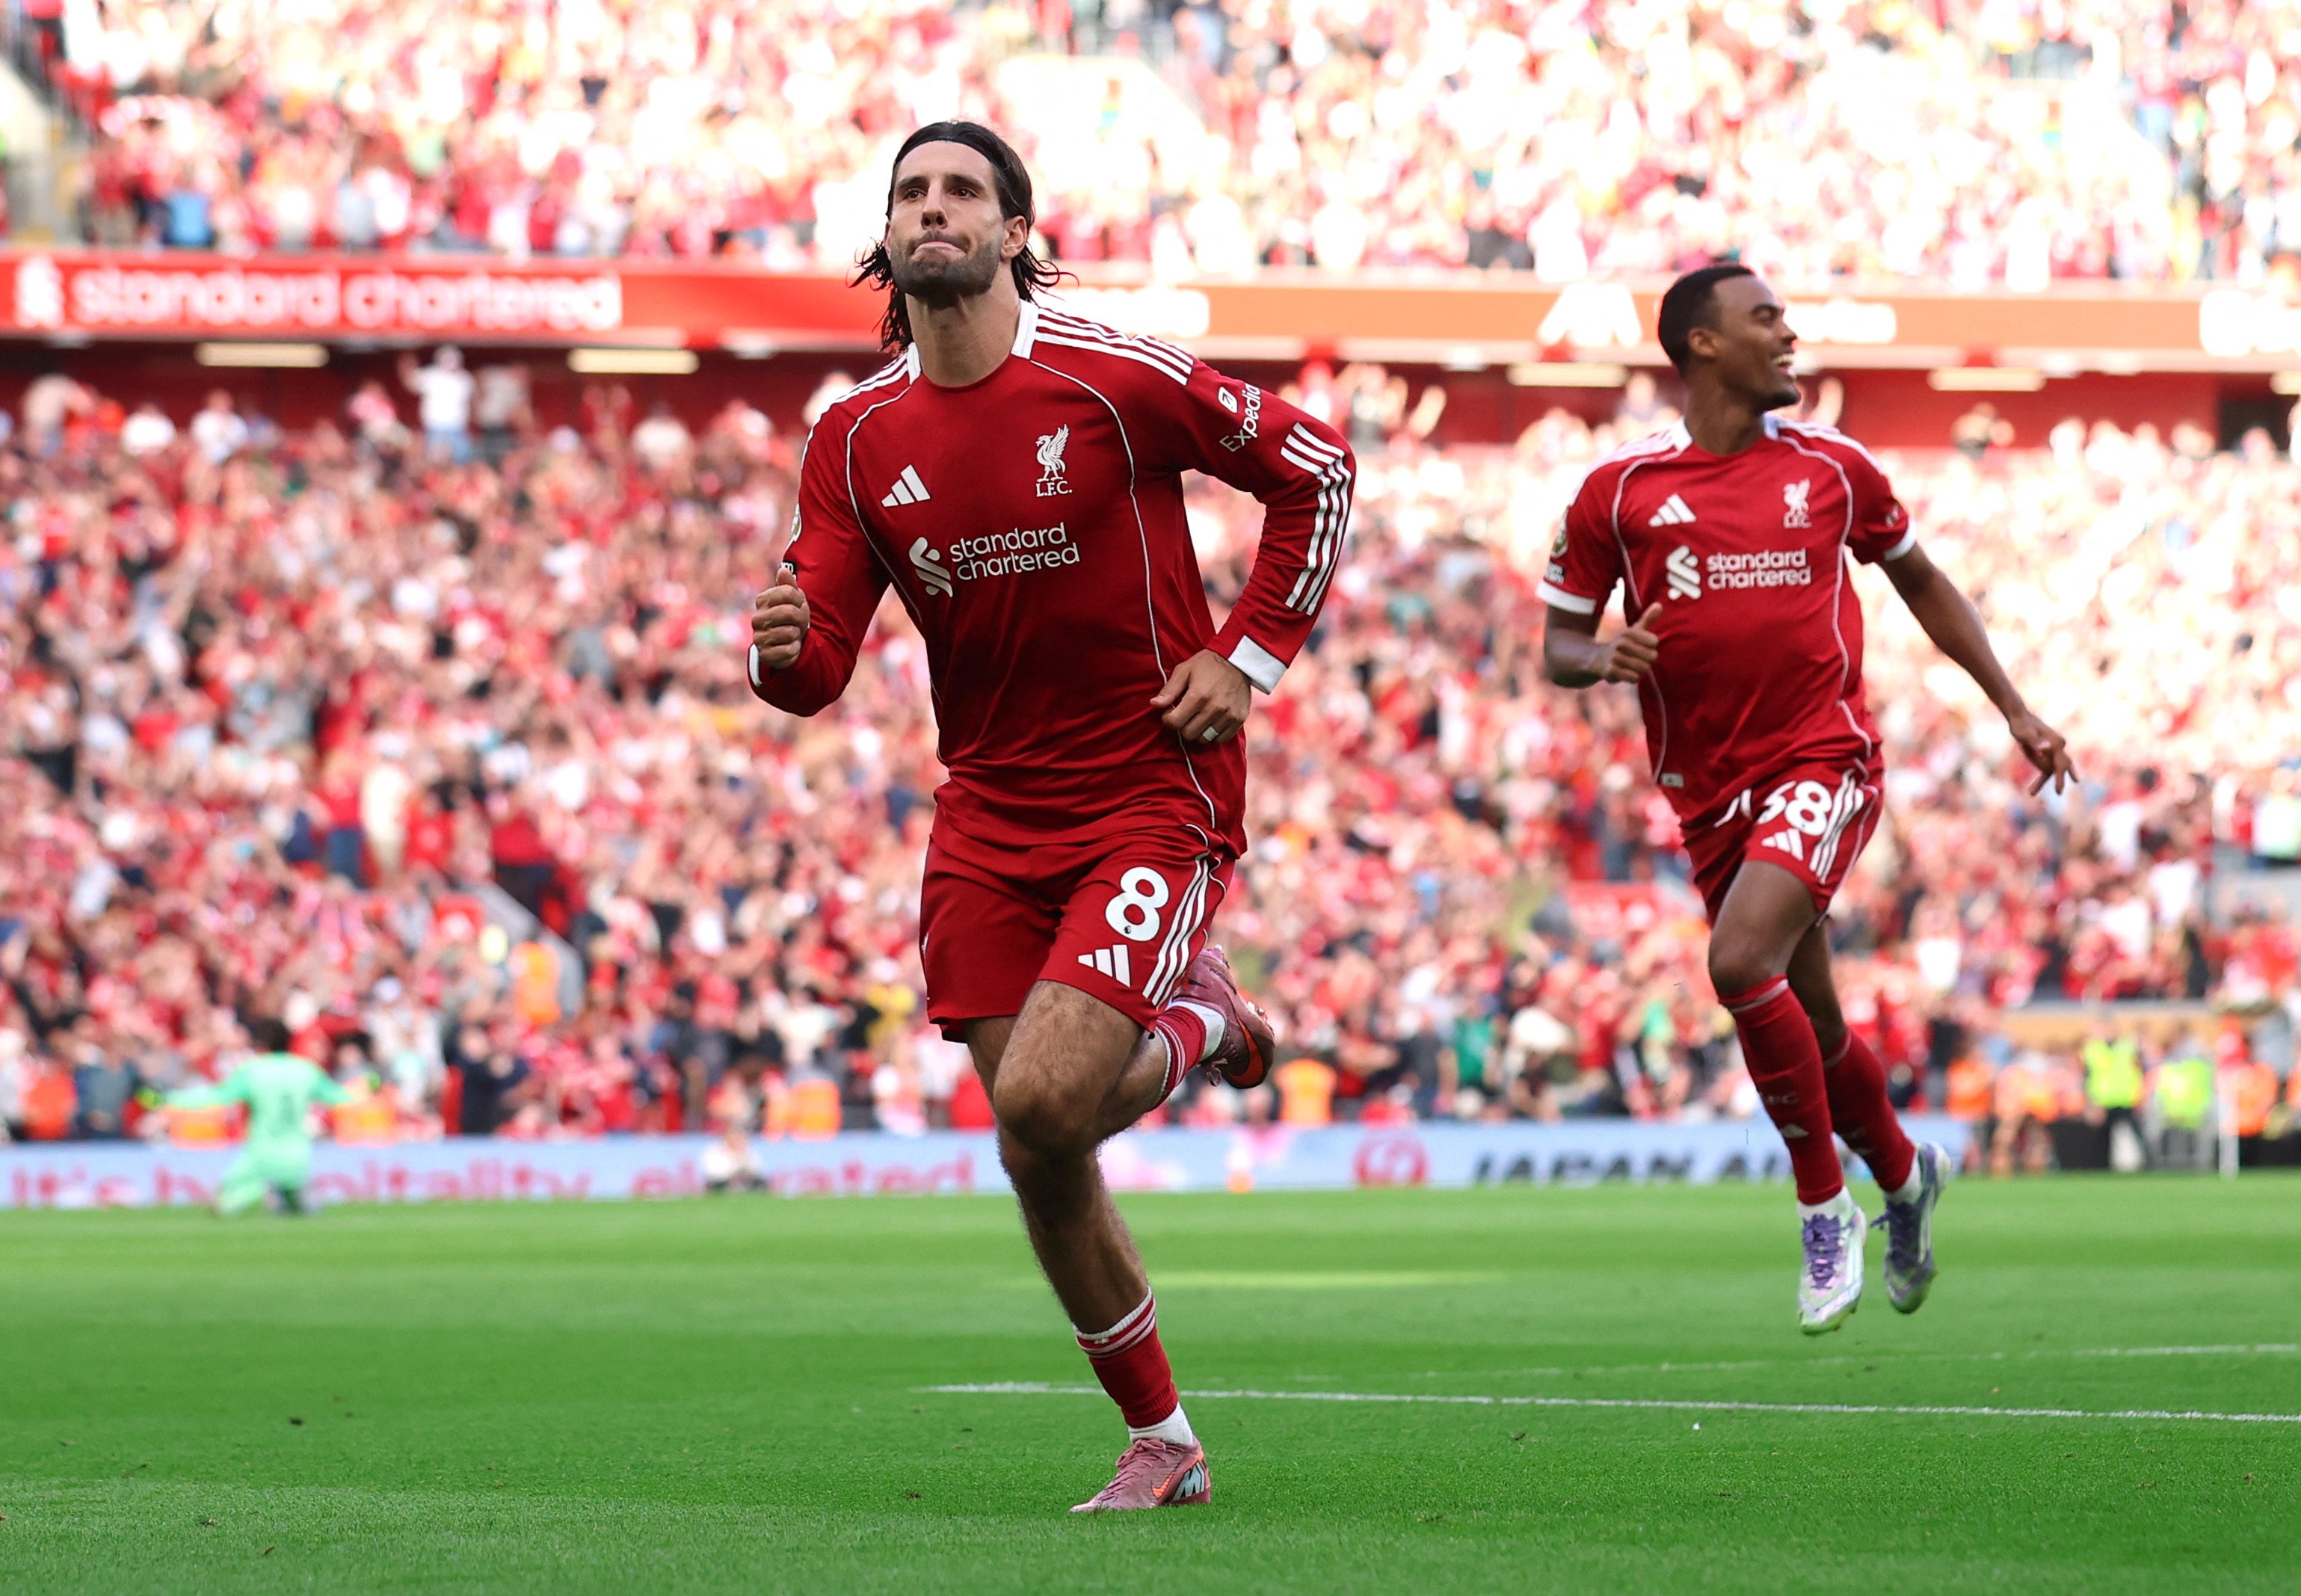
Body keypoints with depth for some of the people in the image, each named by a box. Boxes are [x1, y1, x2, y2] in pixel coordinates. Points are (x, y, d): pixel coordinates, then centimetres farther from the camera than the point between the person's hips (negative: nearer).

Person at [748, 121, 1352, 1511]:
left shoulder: (1110, 378, -11)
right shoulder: (858, 437, 2)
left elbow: (1314, 466, -1)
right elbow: (819, 668, -1)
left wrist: (1250, 656, -5)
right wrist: (781, 653, -25)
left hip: (1155, 793, -5)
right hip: (992, 814, 5)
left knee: (1041, 1102, -21)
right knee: (1040, 1164, 3)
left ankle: (1195, 1026, 13)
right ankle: (1162, 1447, 22)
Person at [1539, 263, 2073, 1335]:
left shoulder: (1831, 467, 4)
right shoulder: (1618, 491, 0)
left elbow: (1921, 582, 19)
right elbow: (1558, 646, 6)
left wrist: (2016, 712, 18)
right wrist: (1603, 659, -18)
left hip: (1824, 756, -2)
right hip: (1711, 793, 2)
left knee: (1741, 963, -26)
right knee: (1811, 1028, 10)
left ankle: (1825, 1206, -9)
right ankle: (1904, 1174, 41)